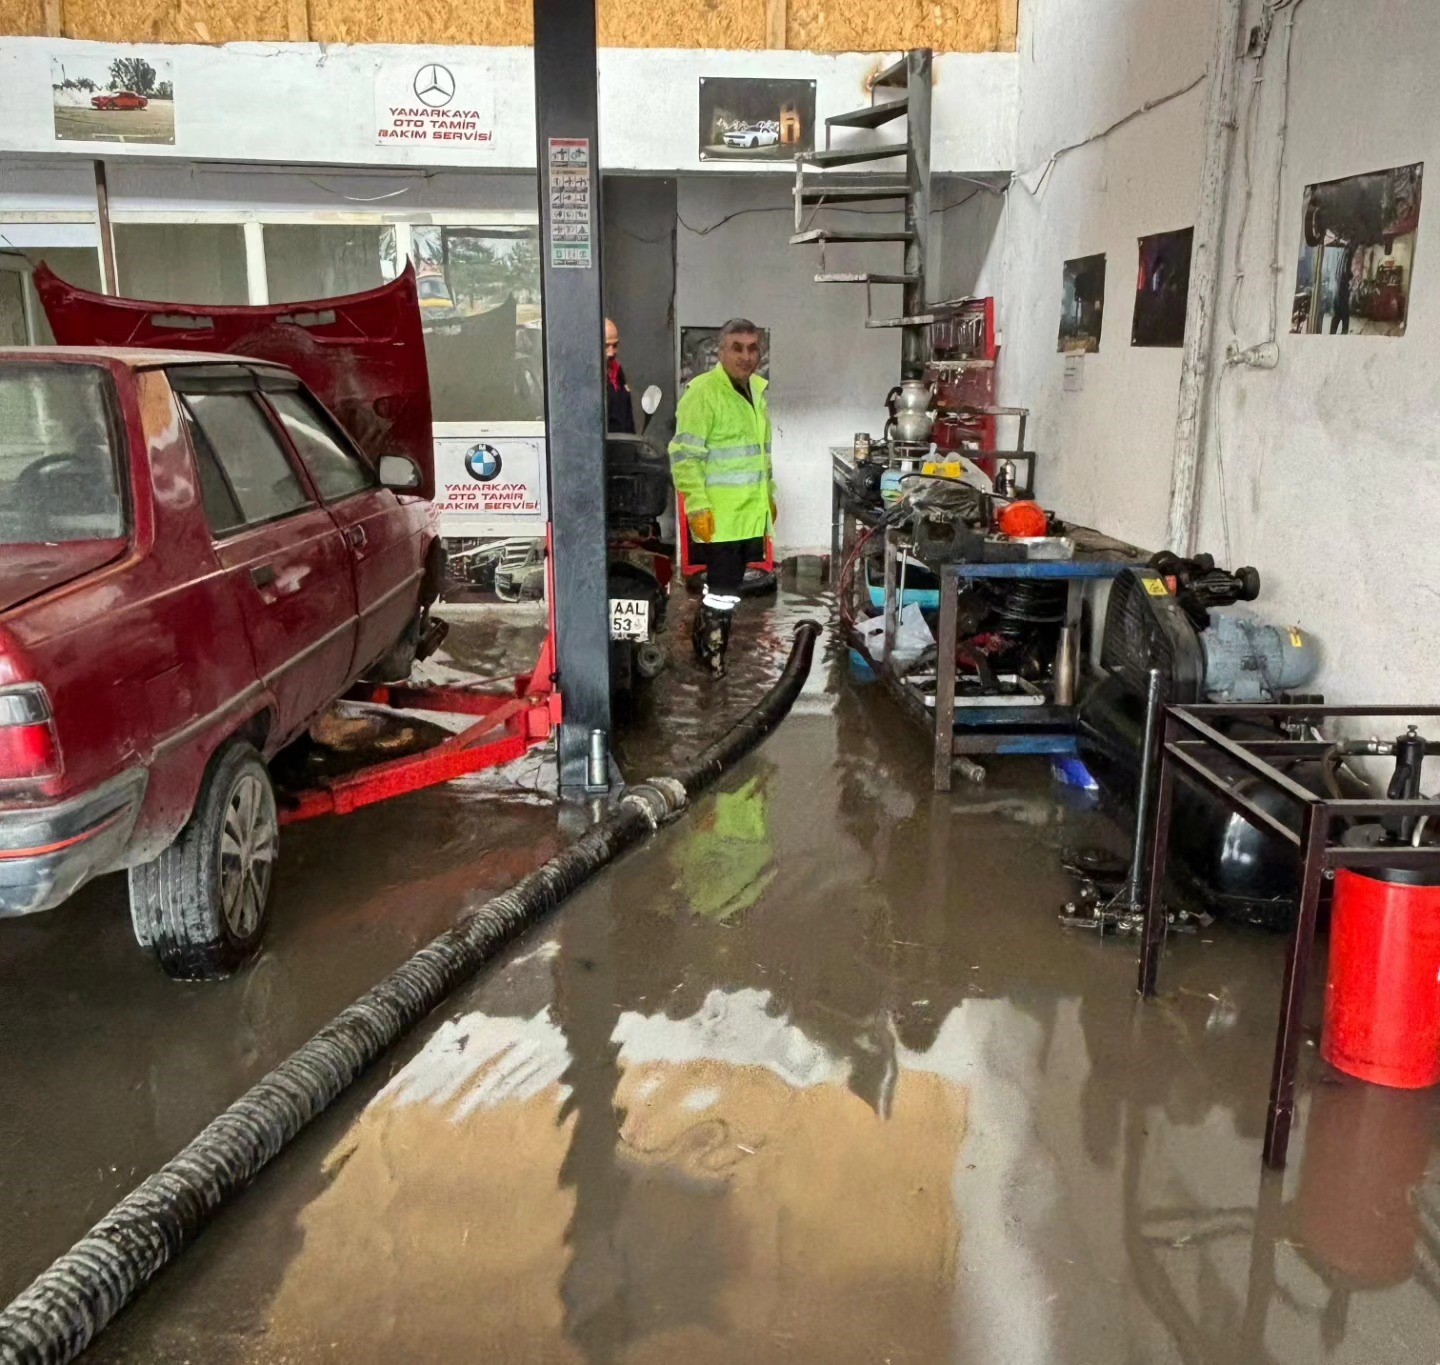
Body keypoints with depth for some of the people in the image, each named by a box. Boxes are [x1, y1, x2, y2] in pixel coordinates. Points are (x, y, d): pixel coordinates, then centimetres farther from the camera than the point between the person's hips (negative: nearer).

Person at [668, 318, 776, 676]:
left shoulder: (757, 389, 14)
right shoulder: (703, 392, -13)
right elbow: (684, 455, -17)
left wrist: (769, 495, 22)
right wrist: (697, 507, -22)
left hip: (752, 513, 8)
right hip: (719, 515, -8)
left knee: (728, 586, 15)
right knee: (724, 590, -4)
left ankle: (705, 643, 30)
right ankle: (713, 660, 10)